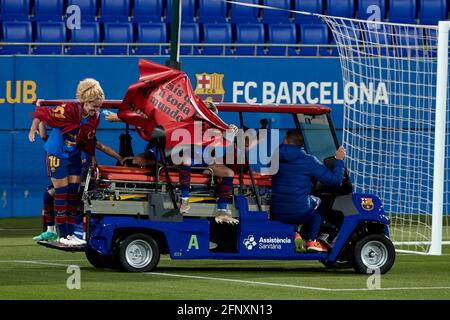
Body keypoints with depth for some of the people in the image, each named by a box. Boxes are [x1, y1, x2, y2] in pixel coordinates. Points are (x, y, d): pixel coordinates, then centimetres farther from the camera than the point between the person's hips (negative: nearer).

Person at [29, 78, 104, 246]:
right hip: (56, 154, -7)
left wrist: (92, 156, 5)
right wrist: (33, 130, -5)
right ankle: (63, 235, 0)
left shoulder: (95, 118, -6)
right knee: (61, 193, -4)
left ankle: (71, 233, 13)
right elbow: (42, 113, -17)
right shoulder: (69, 110, -26)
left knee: (73, 193, 7)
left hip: (74, 155, 7)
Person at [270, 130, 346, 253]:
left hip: (277, 214, 4)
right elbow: (334, 179, -8)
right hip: (300, 214, -4)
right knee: (318, 202, 31)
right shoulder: (309, 161, -9)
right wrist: (339, 160, 7)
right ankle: (312, 241, 21)